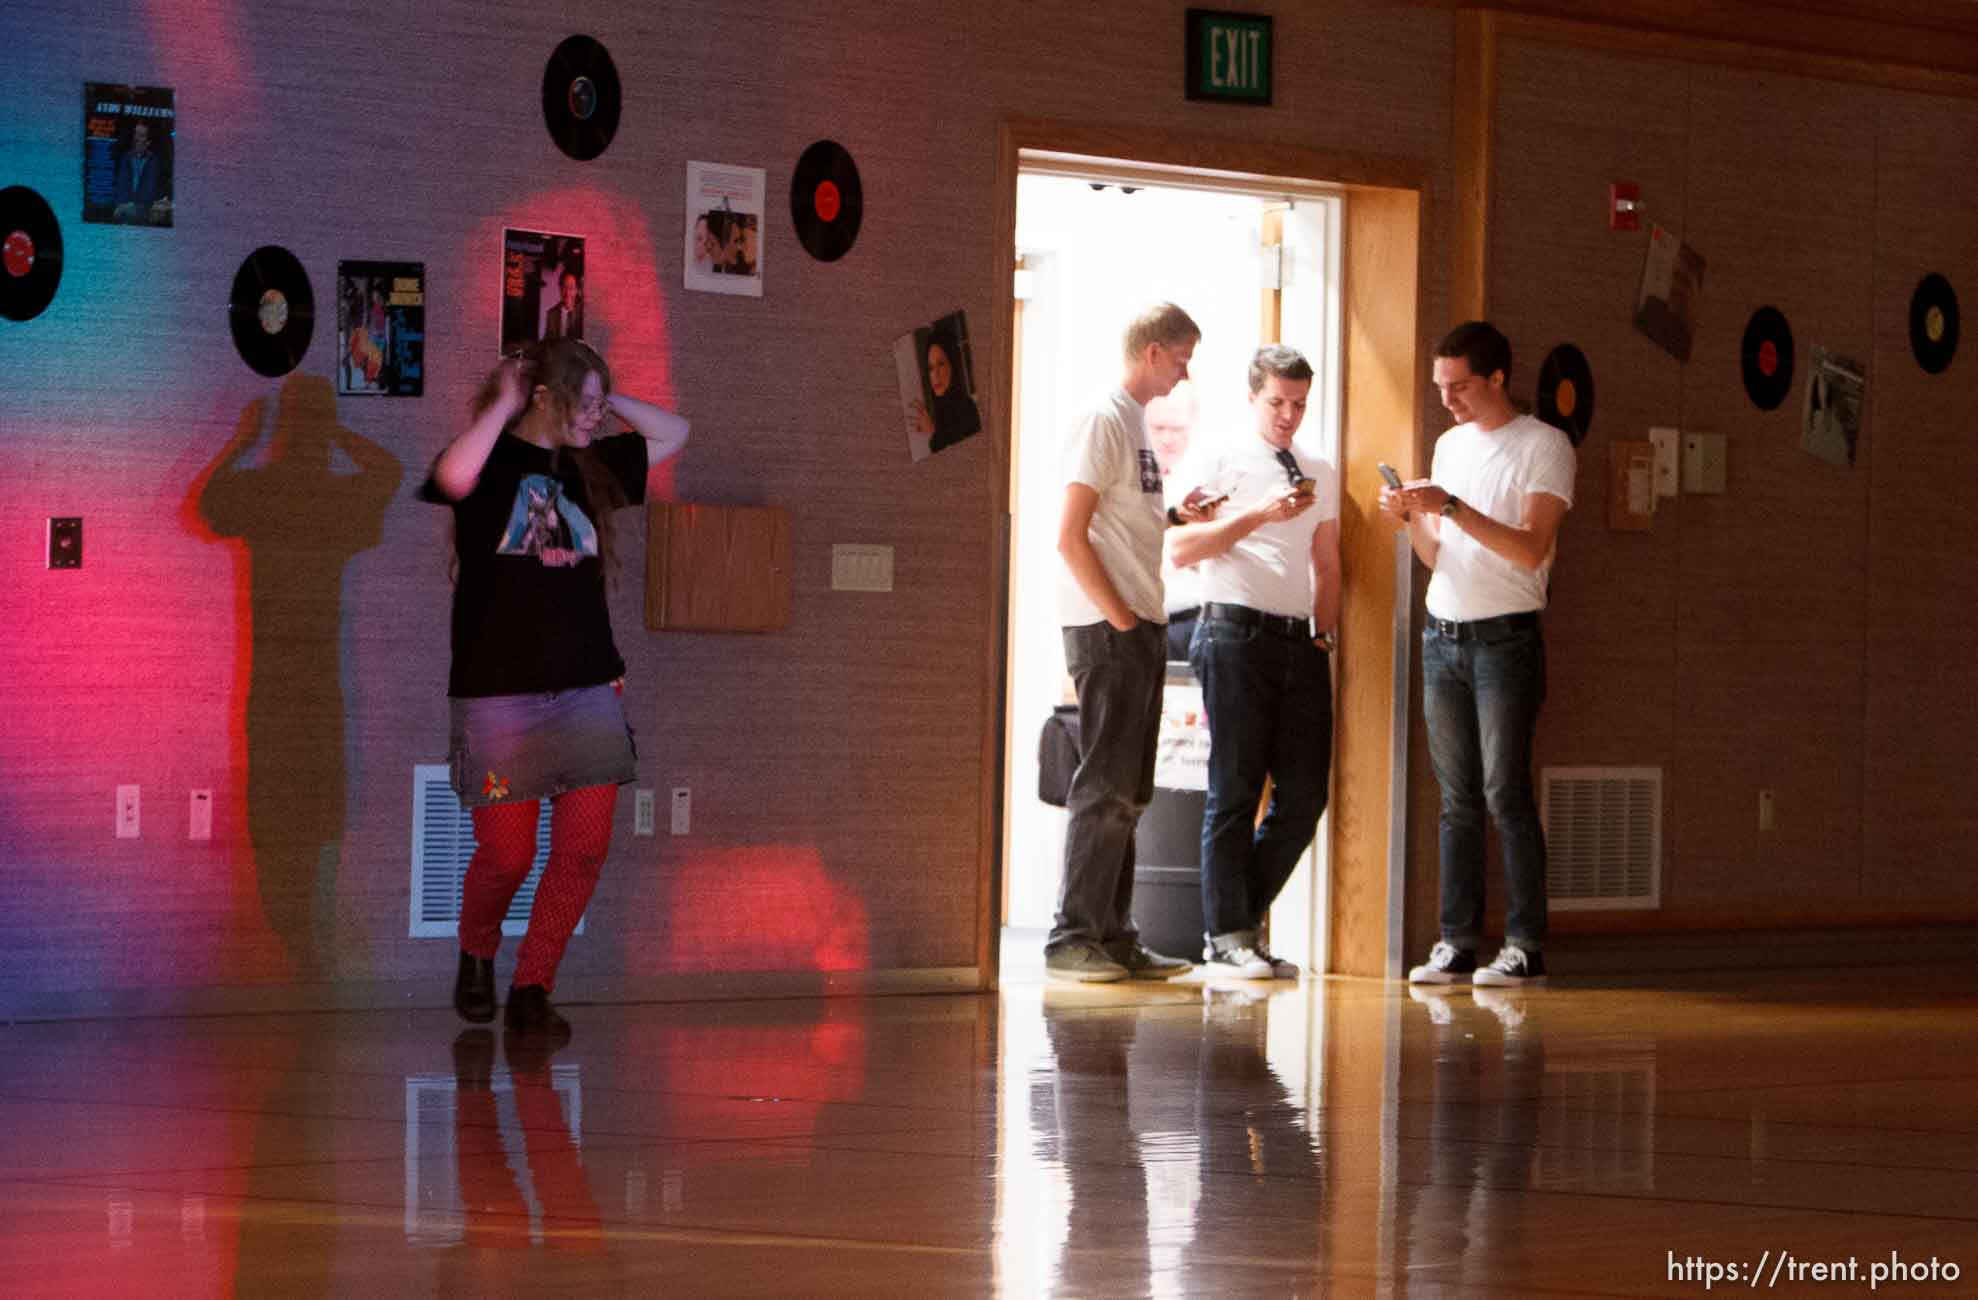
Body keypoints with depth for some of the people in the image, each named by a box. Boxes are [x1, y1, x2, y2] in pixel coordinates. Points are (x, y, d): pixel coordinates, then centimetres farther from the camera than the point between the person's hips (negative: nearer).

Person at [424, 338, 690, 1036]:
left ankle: (532, 987, 7)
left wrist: (606, 398, 11)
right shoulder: (495, 461, -3)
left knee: (584, 849, -4)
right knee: (507, 854, -2)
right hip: (499, 691, -5)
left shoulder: (590, 466, 14)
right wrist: (503, 405, -14)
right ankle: (476, 956, 26)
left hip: (587, 690, 5)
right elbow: (453, 476, -27)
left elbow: (672, 432, 23)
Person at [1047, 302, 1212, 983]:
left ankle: (1114, 936, 15)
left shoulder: (1136, 422, 18)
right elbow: (1070, 536, -17)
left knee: (1126, 792, 11)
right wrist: (1120, 618, -16)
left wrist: (1178, 516, 10)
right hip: (1106, 627, -10)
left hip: (1139, 626, 10)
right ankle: (1072, 938, -7)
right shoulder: (1104, 421, -11)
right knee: (1105, 787, -9)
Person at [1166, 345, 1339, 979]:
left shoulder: (1321, 474, 20)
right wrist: (1261, 515, -14)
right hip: (1237, 635, -6)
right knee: (1234, 791, -5)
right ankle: (1229, 936, 0)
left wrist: (1325, 633, 11)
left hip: (1301, 642, 6)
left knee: (1304, 797, 2)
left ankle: (1240, 921, 14)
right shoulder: (1222, 463, 2)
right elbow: (1180, 549, -7)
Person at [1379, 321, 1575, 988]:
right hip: (1443, 635, 6)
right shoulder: (1450, 444, 17)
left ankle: (1526, 946, -8)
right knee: (1457, 799, 4)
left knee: (1505, 793, -10)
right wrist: (1411, 518, 0)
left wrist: (1452, 508, -19)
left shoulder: (1543, 445, -4)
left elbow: (1530, 548, -14)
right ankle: (1456, 944, 4)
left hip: (1505, 638, -6)